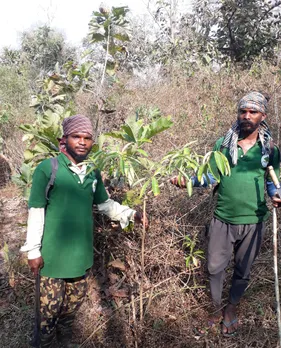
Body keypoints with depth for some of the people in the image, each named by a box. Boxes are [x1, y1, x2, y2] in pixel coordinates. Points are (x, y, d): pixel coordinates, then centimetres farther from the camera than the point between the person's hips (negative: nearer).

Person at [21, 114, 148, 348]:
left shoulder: (94, 173, 1)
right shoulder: (47, 169, -16)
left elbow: (106, 204, 11)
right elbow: (36, 211, -12)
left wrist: (132, 214, -3)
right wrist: (33, 250, -11)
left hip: (82, 252, 5)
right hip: (54, 253, -5)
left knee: (75, 300, 23)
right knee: (51, 305, 11)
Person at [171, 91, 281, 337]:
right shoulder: (223, 144, -1)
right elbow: (211, 176, 1)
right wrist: (187, 181, -15)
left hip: (253, 222, 0)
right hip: (223, 219, 0)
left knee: (243, 271, 17)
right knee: (215, 267, 11)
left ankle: (231, 309, 43)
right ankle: (217, 308, 37)